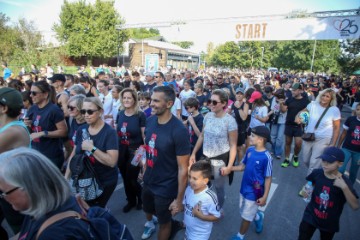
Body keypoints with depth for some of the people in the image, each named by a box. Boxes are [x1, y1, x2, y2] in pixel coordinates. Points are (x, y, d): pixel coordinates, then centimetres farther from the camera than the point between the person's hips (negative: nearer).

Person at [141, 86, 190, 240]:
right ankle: (150, 223, 65)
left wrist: (179, 199, -17)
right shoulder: (150, 121, -8)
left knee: (164, 222, 19)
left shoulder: (179, 131, -28)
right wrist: (144, 170, 11)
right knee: (147, 209, 33)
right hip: (148, 181, 7)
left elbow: (183, 168, -22)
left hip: (166, 188, -6)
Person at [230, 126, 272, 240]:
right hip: (244, 188, 7)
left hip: (254, 193, -6)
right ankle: (258, 217, 56)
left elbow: (268, 178, -17)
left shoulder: (266, 157, -24)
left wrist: (264, 196, -14)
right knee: (244, 211, 26)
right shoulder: (250, 150, -5)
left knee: (246, 216, 12)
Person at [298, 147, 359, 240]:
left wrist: (344, 187, -37)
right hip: (310, 216, 0)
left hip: (330, 222, 0)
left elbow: (355, 206, -28)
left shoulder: (344, 181, -19)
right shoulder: (317, 173, -14)